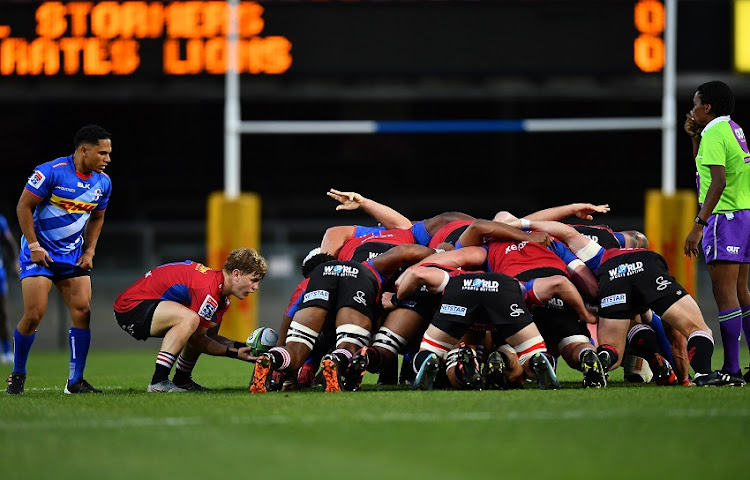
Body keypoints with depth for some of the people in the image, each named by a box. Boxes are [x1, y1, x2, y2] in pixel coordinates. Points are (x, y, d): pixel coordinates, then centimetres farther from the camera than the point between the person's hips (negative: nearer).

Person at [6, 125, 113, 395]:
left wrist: (89, 251, 7)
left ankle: (75, 381, 0)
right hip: (40, 252, -5)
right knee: (34, 315, -11)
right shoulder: (51, 172, -18)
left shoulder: (103, 182, 2)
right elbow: (24, 206, -12)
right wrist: (34, 246, -14)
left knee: (82, 312, -7)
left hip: (73, 255, 5)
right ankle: (17, 375, 9)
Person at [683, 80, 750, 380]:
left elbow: (718, 182, -24)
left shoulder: (713, 135, -13)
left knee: (725, 295, -10)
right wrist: (695, 136, 21)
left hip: (726, 218, -10)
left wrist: (698, 225, -27)